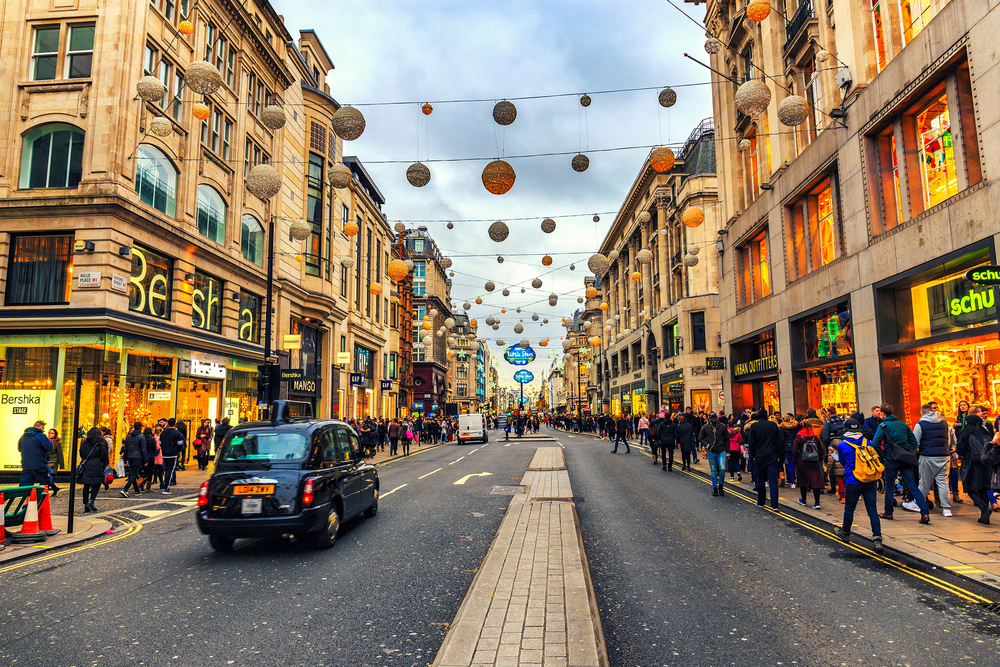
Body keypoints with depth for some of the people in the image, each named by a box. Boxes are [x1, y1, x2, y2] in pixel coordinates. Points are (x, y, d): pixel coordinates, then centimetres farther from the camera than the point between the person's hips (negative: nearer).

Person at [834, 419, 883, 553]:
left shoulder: (842, 445, -4)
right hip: (870, 481, 3)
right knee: (872, 510, 2)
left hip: (853, 482, -3)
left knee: (849, 509, 13)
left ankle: (845, 533, 30)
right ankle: (877, 539, -8)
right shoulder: (866, 442, 5)